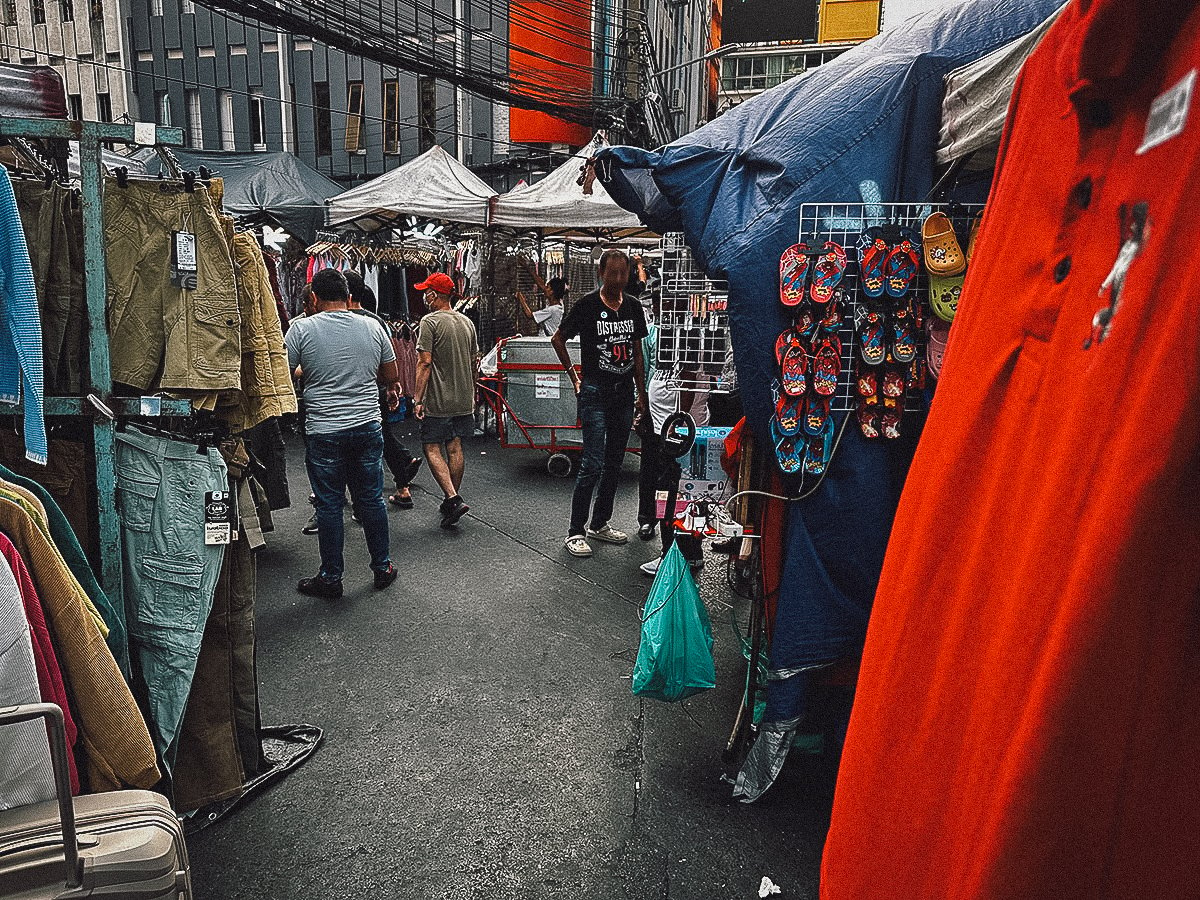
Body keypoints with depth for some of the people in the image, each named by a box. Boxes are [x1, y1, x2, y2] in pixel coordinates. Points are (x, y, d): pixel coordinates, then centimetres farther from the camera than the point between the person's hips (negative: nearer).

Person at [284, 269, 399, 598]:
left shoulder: (301, 328, -6)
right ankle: (382, 568, 23)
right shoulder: (372, 327, 3)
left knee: (329, 505, 6)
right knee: (371, 499, 13)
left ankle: (331, 577, 16)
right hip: (368, 426, 3)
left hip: (323, 432, -3)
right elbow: (390, 375, 11)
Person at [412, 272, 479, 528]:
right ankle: (453, 501, 19)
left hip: (438, 401, -6)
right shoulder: (467, 322, 10)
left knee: (432, 448, 0)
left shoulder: (430, 321, -11)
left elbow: (425, 363, -16)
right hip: (464, 400, 7)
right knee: (455, 447, 11)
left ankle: (453, 499, -13)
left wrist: (418, 398, -14)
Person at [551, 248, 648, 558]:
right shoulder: (587, 305, -7)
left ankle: (600, 523, 24)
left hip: (624, 392, 6)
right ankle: (575, 532, -2)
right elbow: (558, 339, 3)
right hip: (595, 392, -6)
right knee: (593, 464, -11)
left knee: (614, 463, 11)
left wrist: (641, 393, 14)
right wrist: (575, 378, 2)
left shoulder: (633, 307, 9)